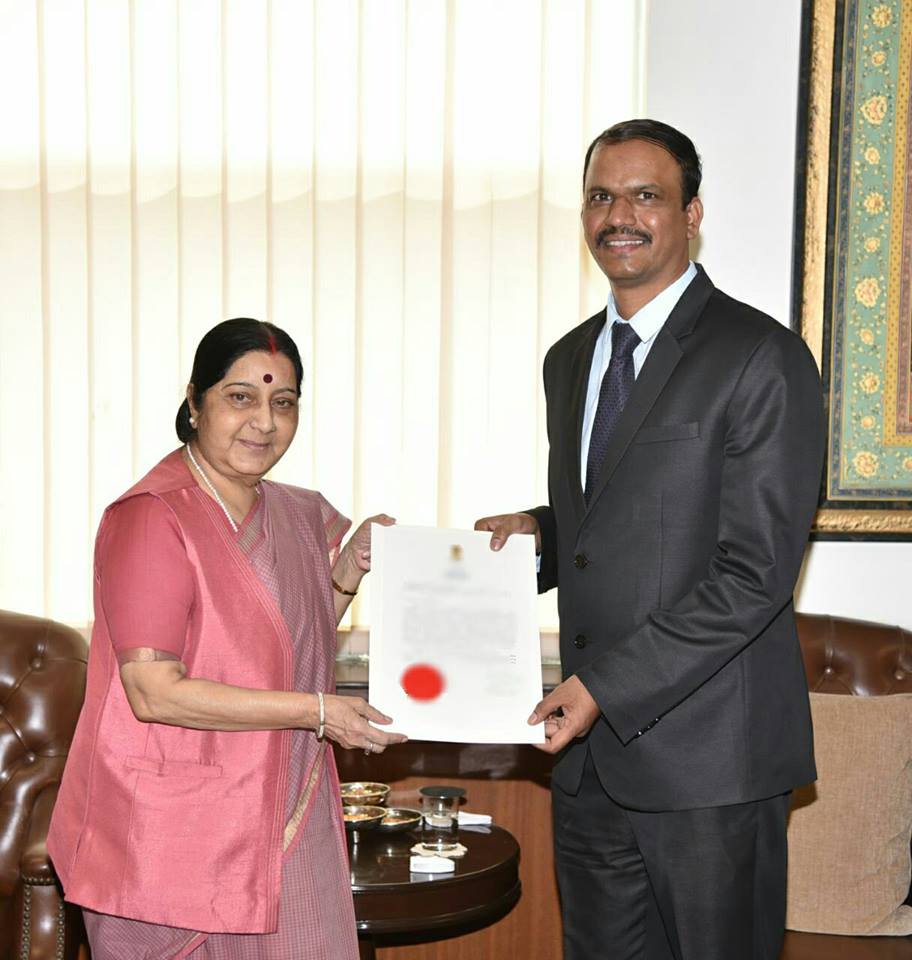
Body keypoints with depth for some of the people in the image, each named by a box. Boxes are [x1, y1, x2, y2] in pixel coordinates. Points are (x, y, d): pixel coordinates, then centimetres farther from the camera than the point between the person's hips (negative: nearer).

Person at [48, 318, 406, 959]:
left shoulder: (292, 515, 9)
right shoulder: (151, 518, -17)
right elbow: (155, 693, -22)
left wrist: (350, 570, 1)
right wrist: (316, 712, -19)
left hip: (281, 823, 7)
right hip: (172, 837, -7)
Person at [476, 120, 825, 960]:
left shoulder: (762, 358, -11)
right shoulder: (571, 360, 13)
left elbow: (754, 570, -16)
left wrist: (607, 685, -19)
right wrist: (539, 532, 2)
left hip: (707, 756, -6)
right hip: (591, 755, 7)